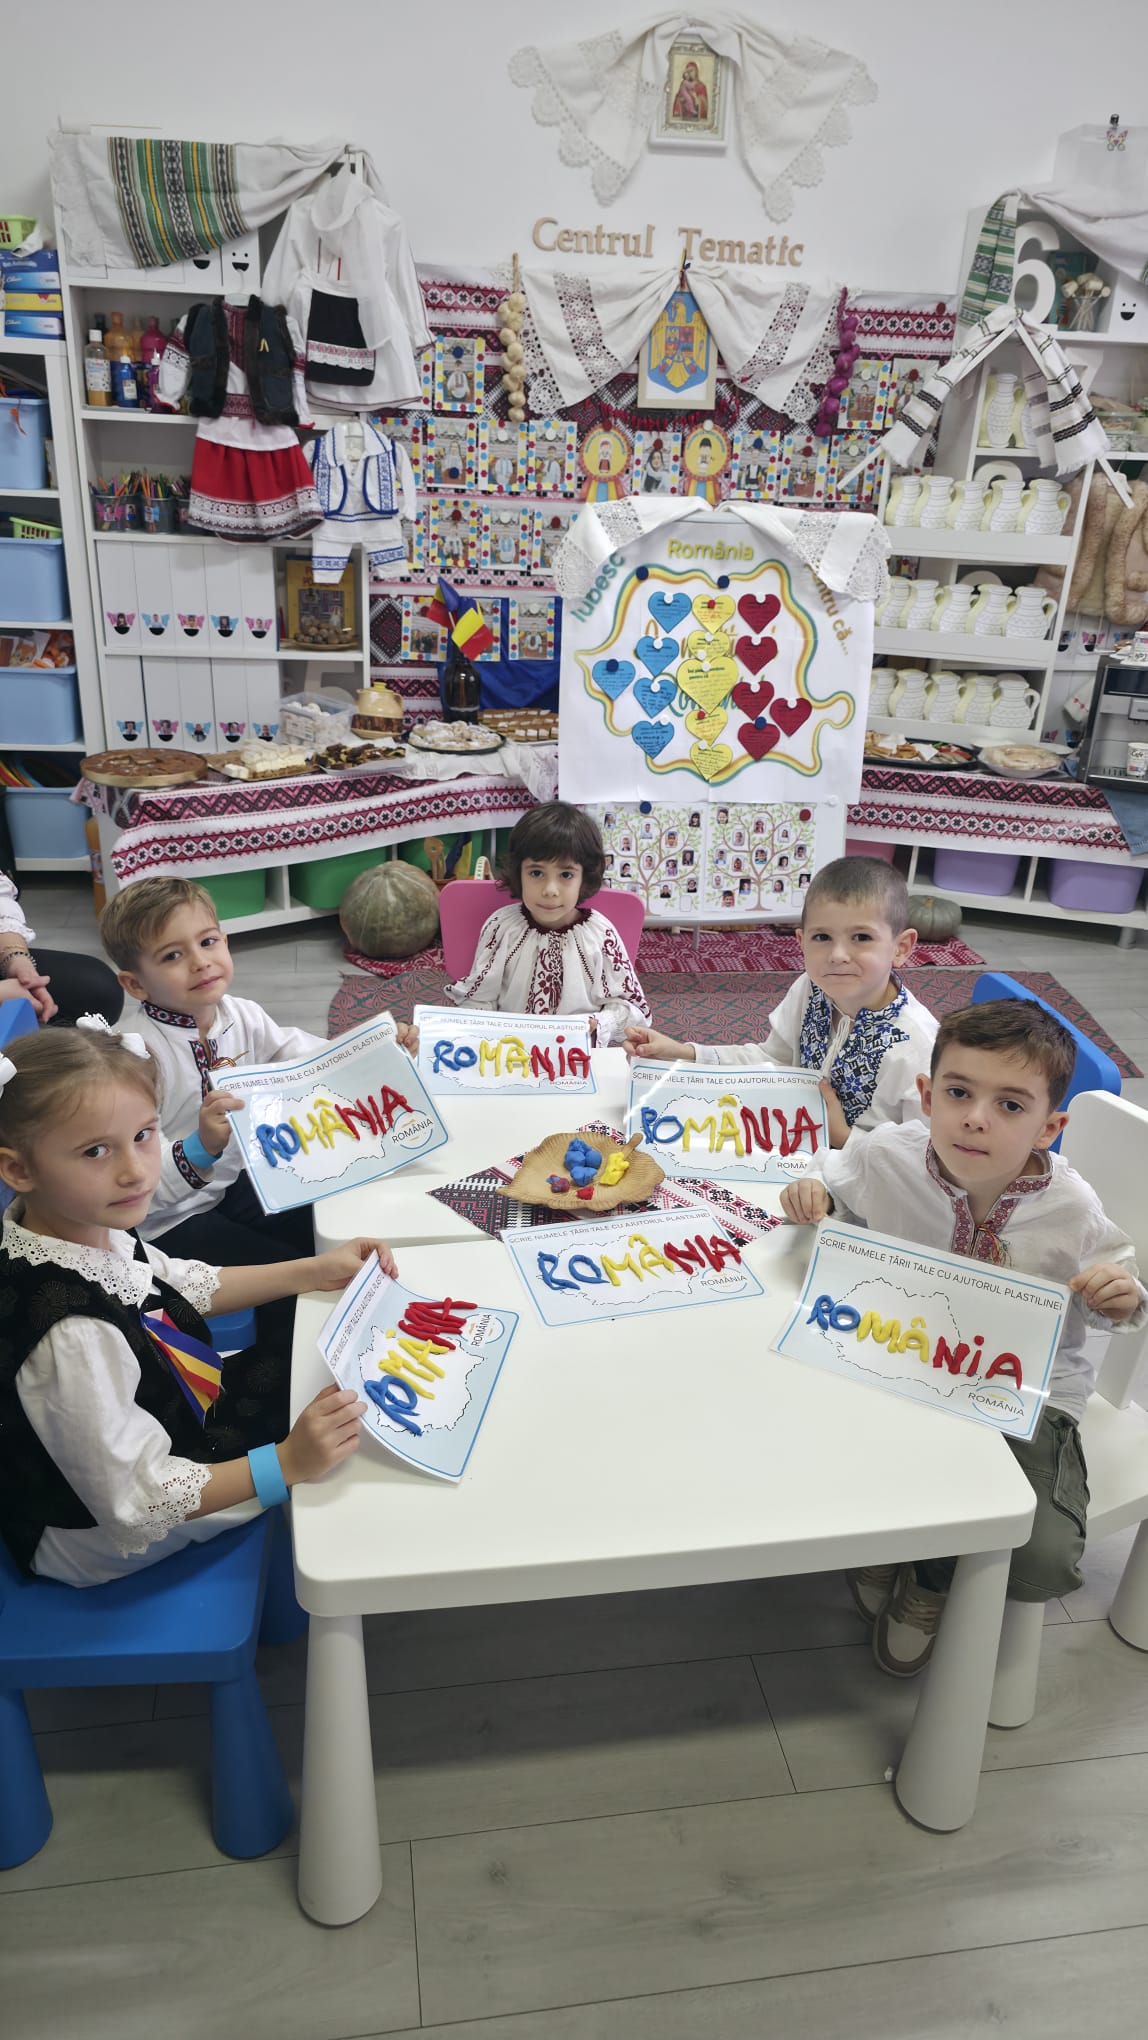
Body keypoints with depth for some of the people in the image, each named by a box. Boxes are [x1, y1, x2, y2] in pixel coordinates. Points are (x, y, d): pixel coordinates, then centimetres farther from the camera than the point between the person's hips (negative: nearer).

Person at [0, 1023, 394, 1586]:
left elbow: (189, 1286, 6)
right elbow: (138, 1503, -31)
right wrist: (286, 1465, -33)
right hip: (104, 1542, -7)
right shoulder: (73, 1334, -40)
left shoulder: (85, 1224, -14)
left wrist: (315, 1270, -1)